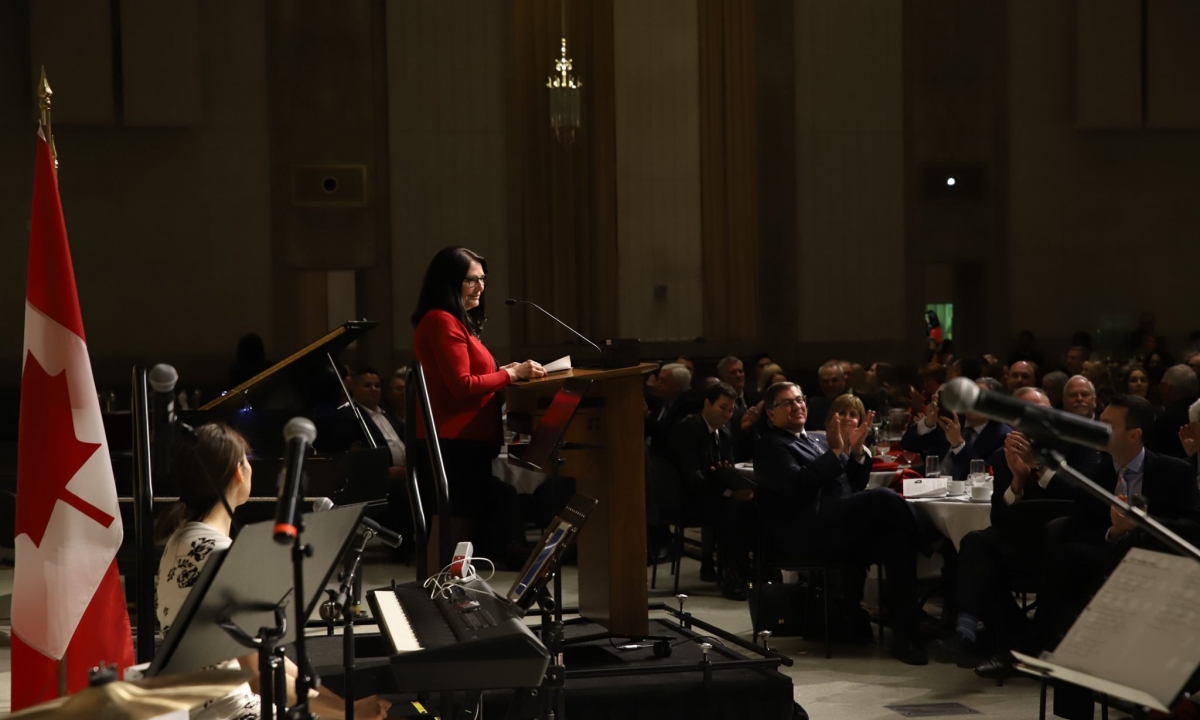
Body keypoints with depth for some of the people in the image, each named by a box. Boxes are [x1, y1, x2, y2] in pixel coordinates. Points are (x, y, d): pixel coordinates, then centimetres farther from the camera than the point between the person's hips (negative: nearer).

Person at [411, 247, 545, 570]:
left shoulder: (456, 322, 21)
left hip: (463, 440, 10)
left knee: (457, 529, 8)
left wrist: (506, 372, 5)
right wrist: (512, 374, -13)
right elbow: (462, 386, -17)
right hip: (454, 442, -10)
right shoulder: (442, 322, -11)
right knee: (450, 530, -10)